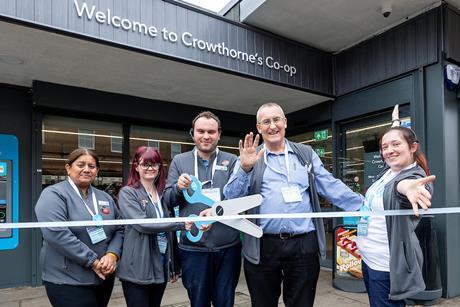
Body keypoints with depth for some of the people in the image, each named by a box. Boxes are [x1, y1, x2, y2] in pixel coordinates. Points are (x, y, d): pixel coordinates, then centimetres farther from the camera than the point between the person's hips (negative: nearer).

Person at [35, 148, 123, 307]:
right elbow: (56, 233, -21)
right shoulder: (54, 194, -9)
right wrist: (93, 261, -20)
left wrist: (112, 255, -11)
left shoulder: (105, 198, 9)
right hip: (68, 281, -6)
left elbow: (119, 229, 8)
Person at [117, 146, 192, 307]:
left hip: (161, 268, 5)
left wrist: (174, 267, 14)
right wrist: (182, 223, -21)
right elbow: (142, 224, -21)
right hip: (137, 270, -5)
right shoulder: (127, 193, -7)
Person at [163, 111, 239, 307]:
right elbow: (167, 200, 5)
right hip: (193, 247, 1)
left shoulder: (231, 161, 2)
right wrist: (178, 187, -15)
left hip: (228, 246, 0)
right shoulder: (179, 161, 6)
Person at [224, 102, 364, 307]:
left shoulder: (306, 153, 10)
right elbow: (231, 196, -5)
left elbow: (332, 187, 7)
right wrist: (245, 168, -20)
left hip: (304, 245, 1)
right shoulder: (250, 158, 4)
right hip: (263, 246, -1)